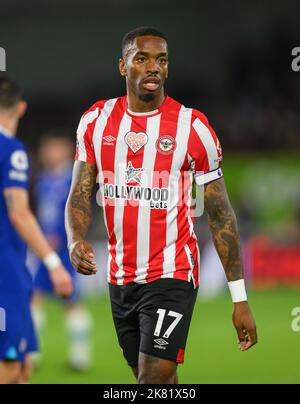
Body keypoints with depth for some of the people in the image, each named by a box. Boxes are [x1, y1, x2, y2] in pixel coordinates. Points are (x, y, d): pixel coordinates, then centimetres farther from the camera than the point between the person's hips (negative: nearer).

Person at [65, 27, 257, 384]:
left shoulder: (192, 127, -8)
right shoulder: (96, 120, 3)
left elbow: (220, 215, -3)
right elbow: (80, 194, 4)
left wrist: (240, 298, -5)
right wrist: (75, 241, -20)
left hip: (172, 276, -4)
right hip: (120, 277, 4)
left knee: (154, 382, -14)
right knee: (160, 382, 13)